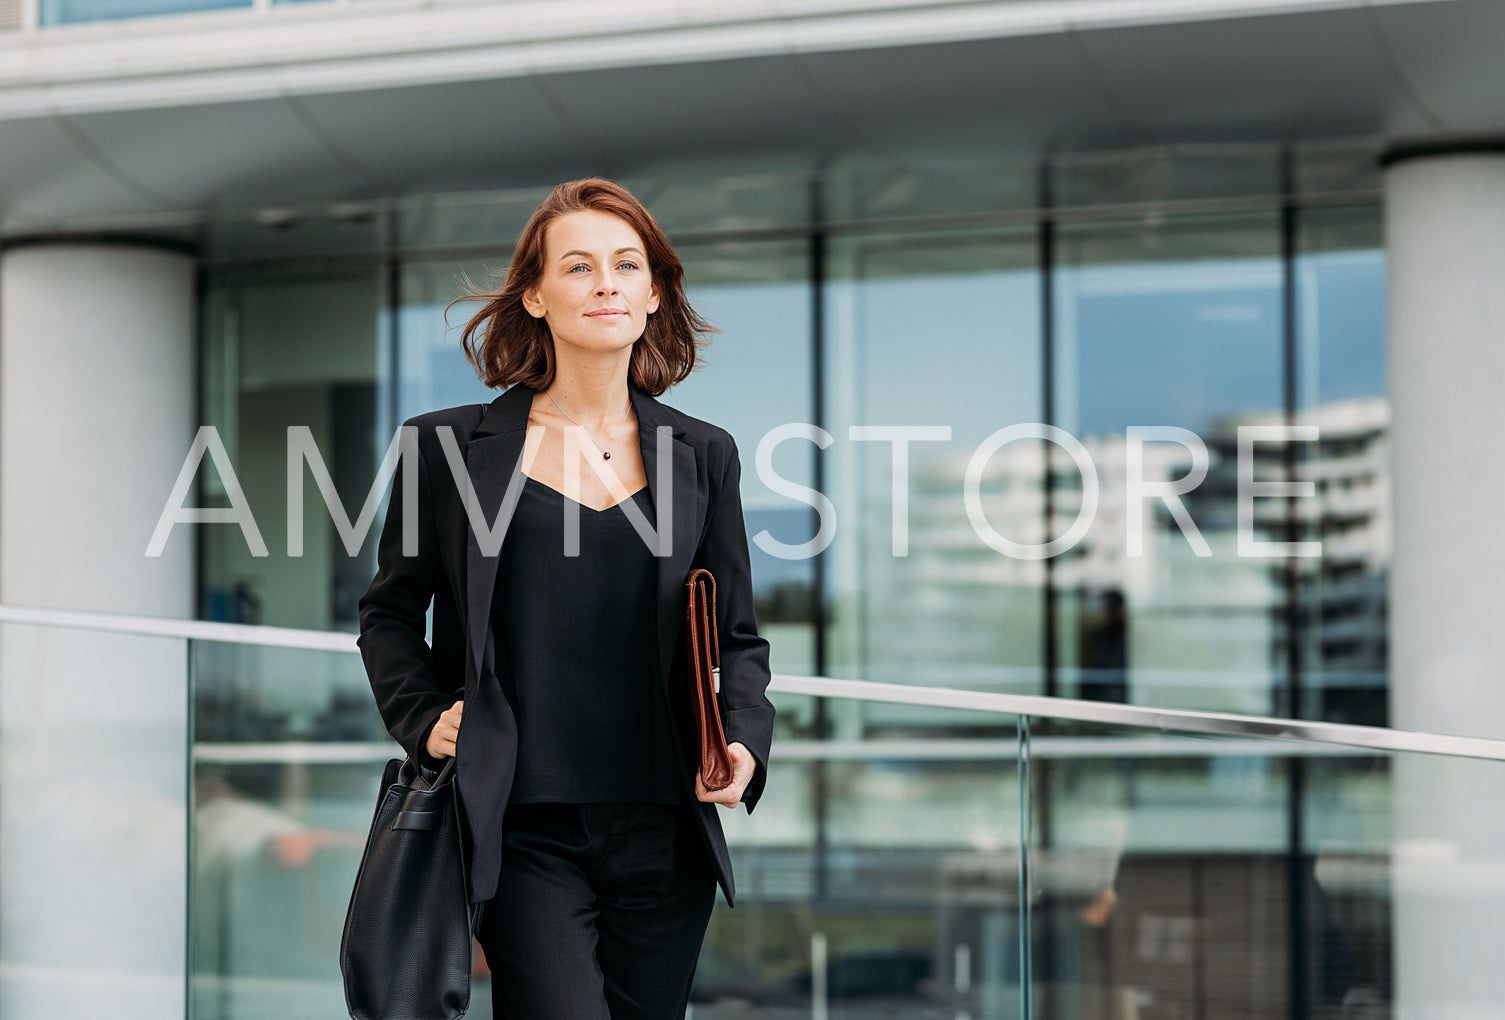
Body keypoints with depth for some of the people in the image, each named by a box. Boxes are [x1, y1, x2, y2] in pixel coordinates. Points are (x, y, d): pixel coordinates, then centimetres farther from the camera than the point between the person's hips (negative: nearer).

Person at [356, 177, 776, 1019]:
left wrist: (744, 741, -2)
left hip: (664, 833, 3)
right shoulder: (454, 446, 4)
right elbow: (391, 611, 13)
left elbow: (739, 637, 15)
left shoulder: (702, 456, 10)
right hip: (527, 831, -3)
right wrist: (424, 721, -2)